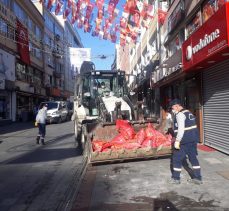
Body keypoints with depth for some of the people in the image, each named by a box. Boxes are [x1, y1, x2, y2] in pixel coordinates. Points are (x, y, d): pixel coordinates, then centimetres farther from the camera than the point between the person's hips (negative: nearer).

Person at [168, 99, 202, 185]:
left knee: (177, 159, 4)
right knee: (193, 158, 15)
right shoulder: (188, 112, 16)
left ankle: (176, 178, 14)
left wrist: (177, 141, -21)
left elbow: (181, 129, -24)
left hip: (185, 141, -9)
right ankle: (198, 178, 20)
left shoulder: (180, 114, -15)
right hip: (193, 139, 9)